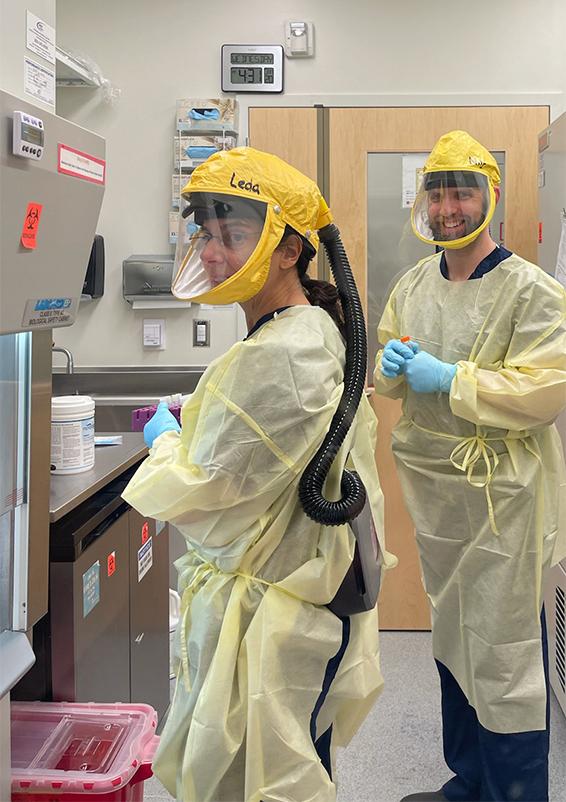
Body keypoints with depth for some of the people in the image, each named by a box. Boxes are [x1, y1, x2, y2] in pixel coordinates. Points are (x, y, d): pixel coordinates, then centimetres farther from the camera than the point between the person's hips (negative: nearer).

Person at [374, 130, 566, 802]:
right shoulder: (412, 286, 9)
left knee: (504, 658, -1)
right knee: (452, 642, 19)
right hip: (433, 489, 8)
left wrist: (450, 379, -22)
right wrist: (391, 365, -5)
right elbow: (387, 376, 18)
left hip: (501, 493, -7)